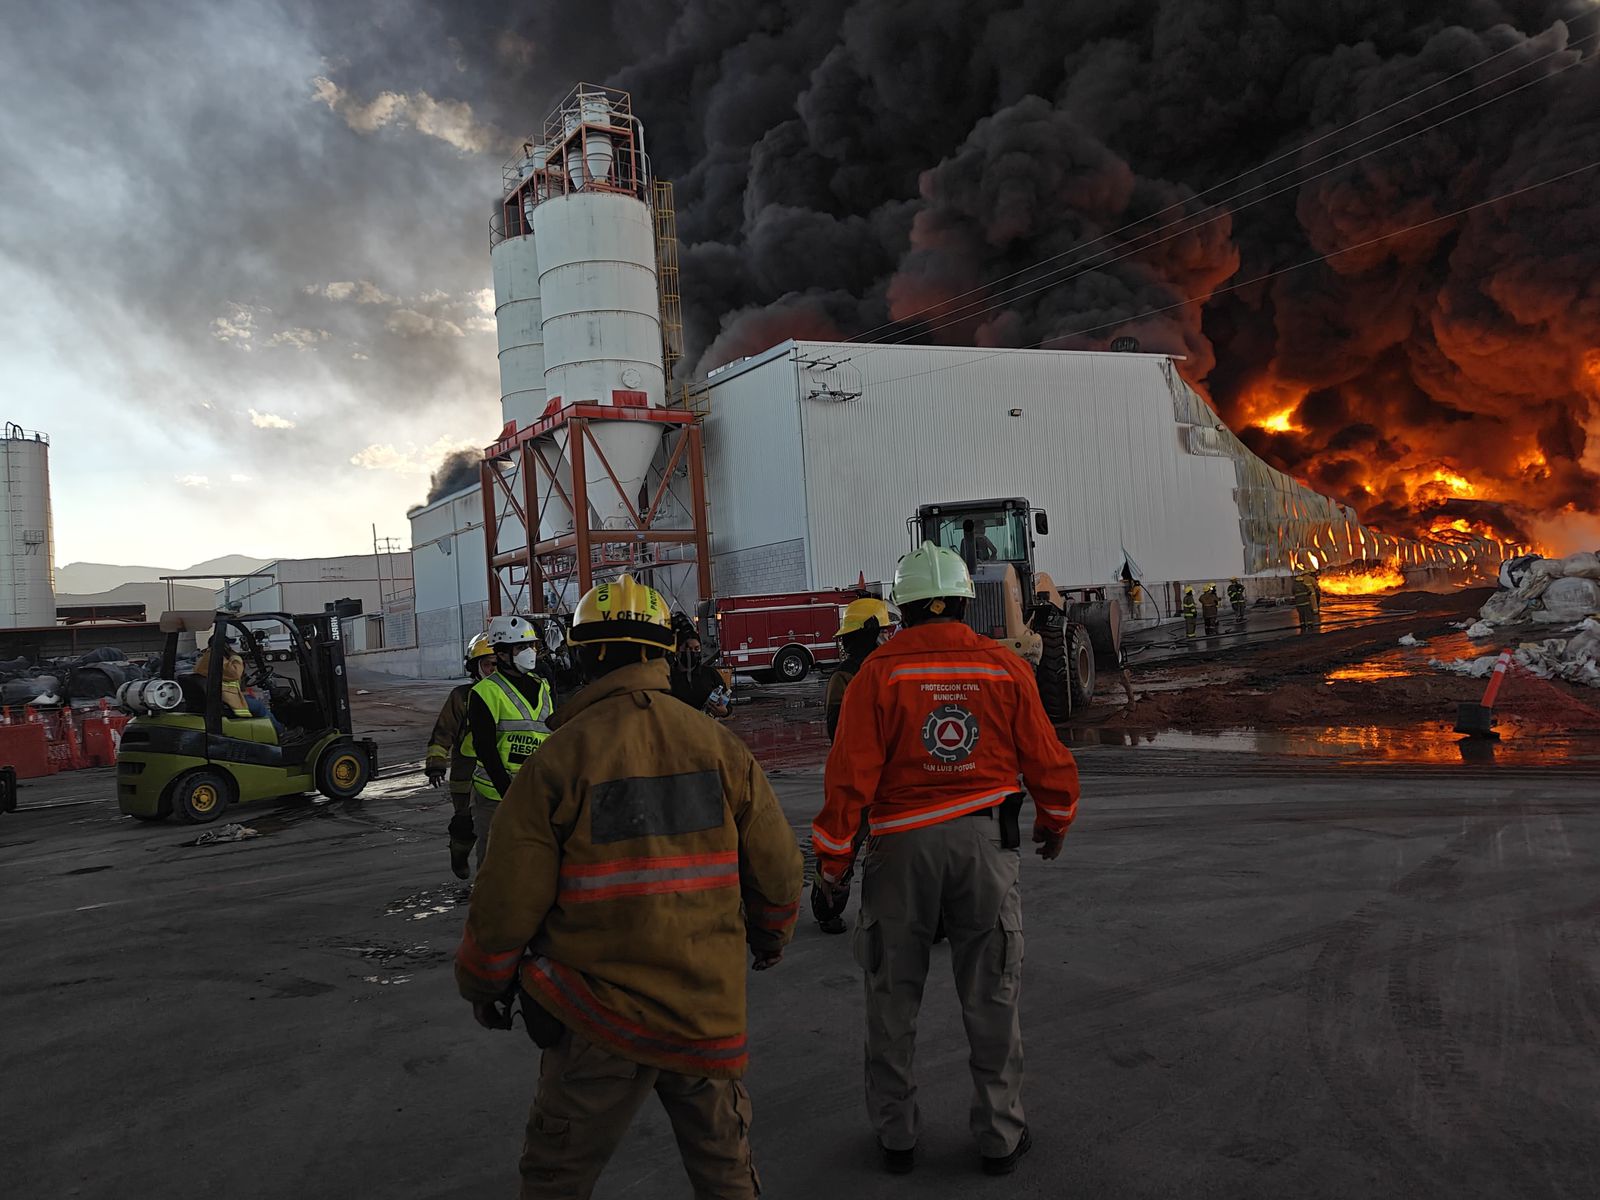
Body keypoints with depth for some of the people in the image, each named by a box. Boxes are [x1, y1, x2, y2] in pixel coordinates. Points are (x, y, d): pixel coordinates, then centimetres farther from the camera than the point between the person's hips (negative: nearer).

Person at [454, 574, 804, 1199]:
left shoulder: (559, 758, -13)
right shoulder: (719, 746, -4)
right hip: (709, 1008, 3)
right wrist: (772, 936, 23)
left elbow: (508, 897, -10)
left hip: (596, 1020, -3)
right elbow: (778, 871, 1)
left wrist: (483, 984, 9)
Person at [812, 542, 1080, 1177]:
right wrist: (1054, 822, 22)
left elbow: (851, 774, -12)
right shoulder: (1005, 667, -1)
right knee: (991, 995, 14)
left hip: (902, 844, -1)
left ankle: (896, 1134, 25)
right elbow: (1048, 762, 4)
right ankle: (1000, 1136, 24)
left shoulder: (878, 672, -8)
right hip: (985, 839, 2)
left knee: (893, 996, 14)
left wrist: (832, 856, -1)